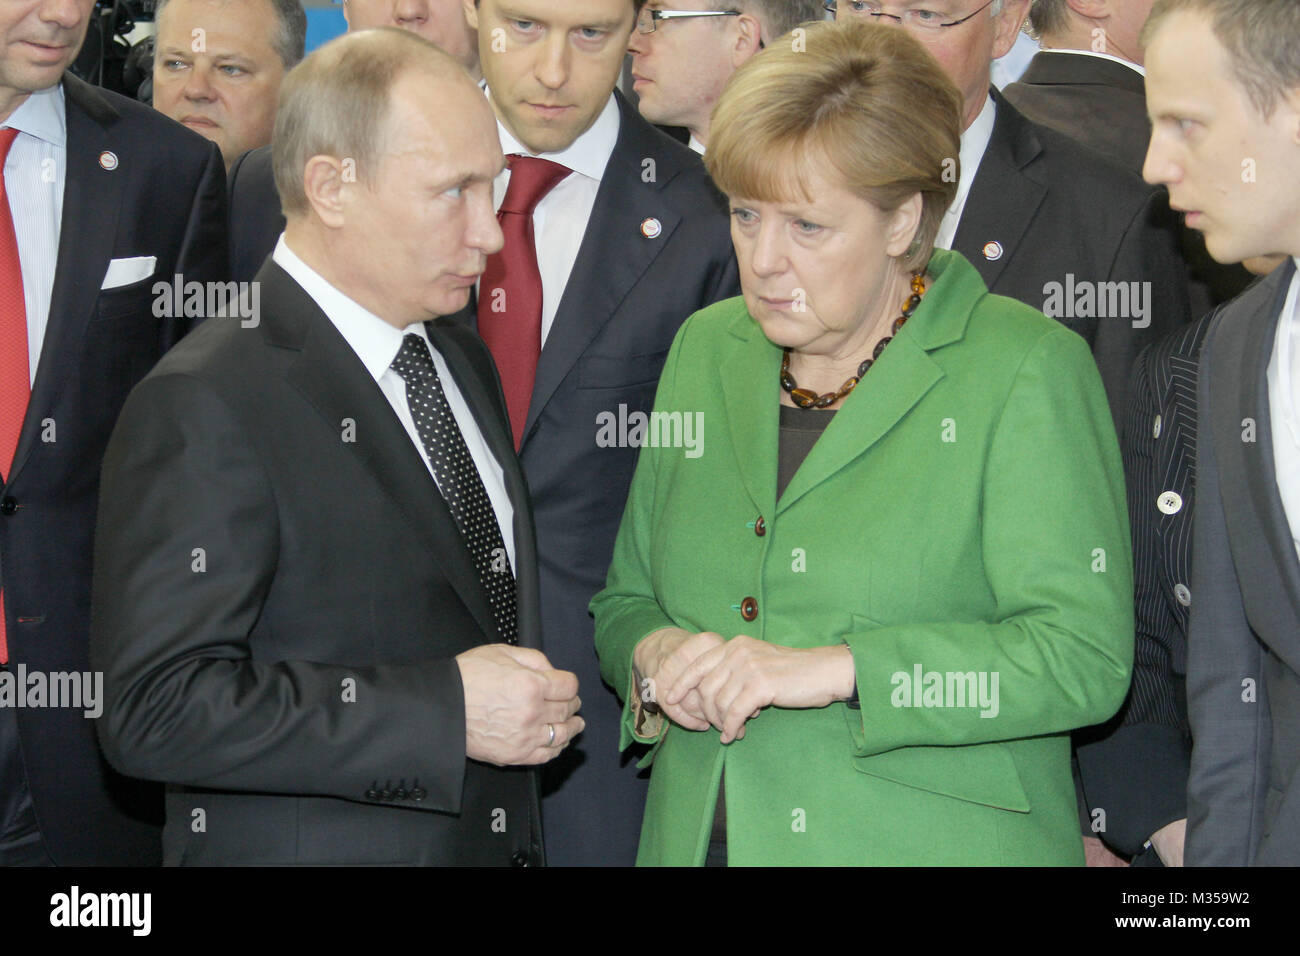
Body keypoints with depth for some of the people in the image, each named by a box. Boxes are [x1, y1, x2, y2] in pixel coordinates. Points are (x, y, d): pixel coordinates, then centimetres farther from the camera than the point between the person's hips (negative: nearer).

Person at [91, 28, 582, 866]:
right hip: (308, 845, -7)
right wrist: (445, 711, -25)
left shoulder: (465, 361, 10)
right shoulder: (205, 406, -17)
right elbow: (155, 710, -24)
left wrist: (531, 707, 2)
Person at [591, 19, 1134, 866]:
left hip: (934, 842, -4)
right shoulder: (705, 351, 8)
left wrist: (837, 668, -22)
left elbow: (1085, 657, -16)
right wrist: (653, 656, -7)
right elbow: (626, 598, 15)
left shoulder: (1027, 370, -9)